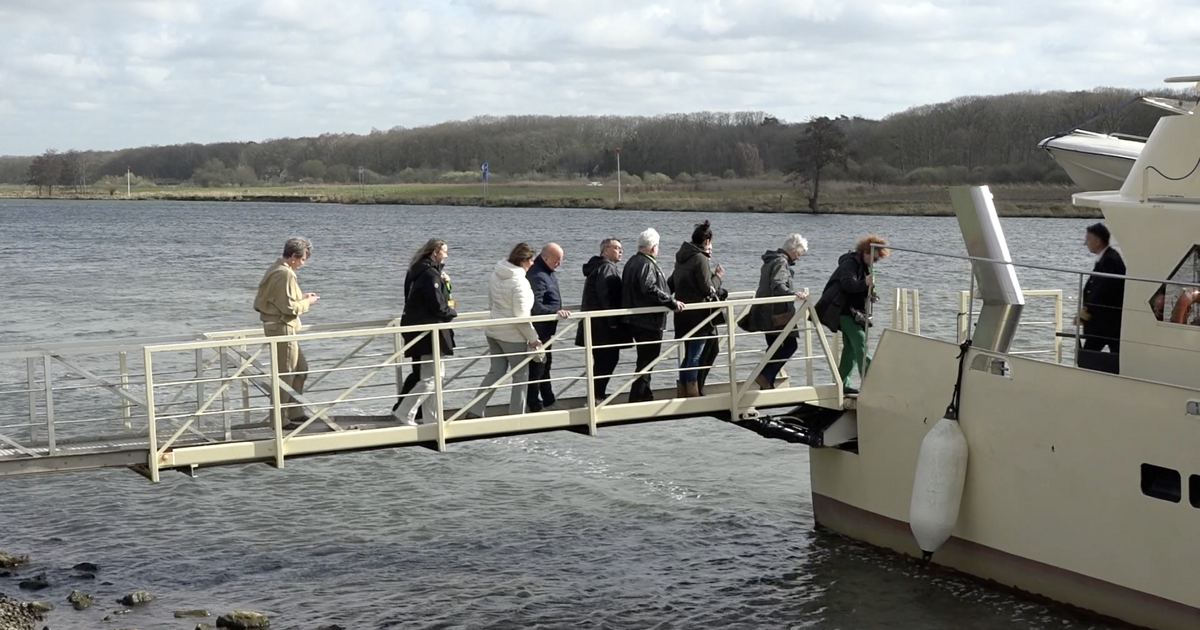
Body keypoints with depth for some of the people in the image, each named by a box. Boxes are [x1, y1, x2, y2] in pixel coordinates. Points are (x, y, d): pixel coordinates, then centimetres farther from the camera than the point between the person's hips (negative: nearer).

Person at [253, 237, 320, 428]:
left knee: (301, 369, 18)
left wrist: (301, 298, 12)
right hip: (282, 328, -11)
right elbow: (289, 307, -22)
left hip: (275, 326, 11)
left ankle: (295, 414, 23)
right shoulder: (285, 274, -19)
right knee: (285, 374, -2)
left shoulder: (276, 269, 13)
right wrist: (307, 303, -6)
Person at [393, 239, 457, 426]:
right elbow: (438, 307, -19)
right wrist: (453, 312, 0)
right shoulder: (430, 274, -17)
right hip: (429, 332, -11)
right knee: (431, 377, -9)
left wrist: (445, 283, 5)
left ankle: (431, 419, 19)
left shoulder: (420, 271, 14)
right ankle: (404, 412, -11)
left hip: (418, 330, 11)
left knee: (435, 374, 16)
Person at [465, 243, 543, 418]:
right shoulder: (519, 282, -21)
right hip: (513, 335, -8)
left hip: (493, 331, 8)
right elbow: (521, 315, -21)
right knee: (521, 374, 7)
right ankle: (517, 415, 10)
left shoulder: (496, 275, 3)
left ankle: (475, 411, 8)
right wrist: (533, 338, -12)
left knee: (495, 371, 14)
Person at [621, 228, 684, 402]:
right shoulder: (647, 265, -17)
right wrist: (672, 303, -25)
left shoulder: (632, 262, 14)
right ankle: (637, 399, -4)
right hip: (649, 321, -10)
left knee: (645, 359, 18)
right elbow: (651, 289, -31)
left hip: (636, 320, 10)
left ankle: (644, 396, 26)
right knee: (646, 361, -5)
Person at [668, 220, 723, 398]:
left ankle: (682, 393, 19)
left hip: (683, 313, 8)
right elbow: (707, 289, -16)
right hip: (697, 314, -8)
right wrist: (716, 278, 5)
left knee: (688, 354, 16)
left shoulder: (682, 258, 11)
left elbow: (671, 284, 19)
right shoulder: (700, 259, -14)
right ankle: (692, 394, -3)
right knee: (695, 356, -4)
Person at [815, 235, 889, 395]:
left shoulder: (864, 265, 14)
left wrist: (869, 294, 0)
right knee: (860, 341, -18)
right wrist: (864, 283, -50)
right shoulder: (850, 263, -16)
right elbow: (848, 283, -33)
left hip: (854, 311, 10)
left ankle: (842, 383, 16)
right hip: (844, 310, -10)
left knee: (850, 347, 10)